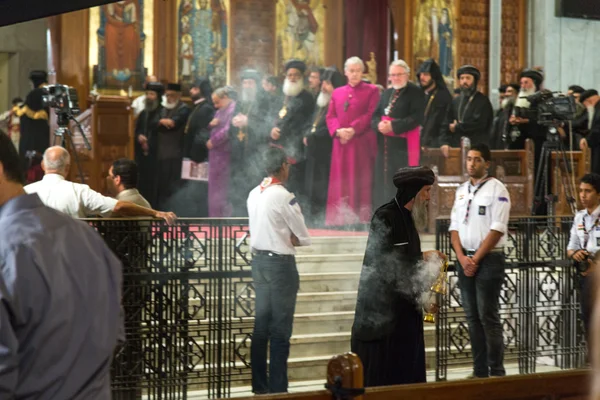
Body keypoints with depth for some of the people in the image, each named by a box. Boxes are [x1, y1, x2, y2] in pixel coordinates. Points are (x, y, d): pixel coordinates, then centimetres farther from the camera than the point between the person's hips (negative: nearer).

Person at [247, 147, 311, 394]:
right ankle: (277, 389, 0)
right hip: (280, 263, -8)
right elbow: (303, 237, -10)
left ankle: (259, 386, 16)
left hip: (258, 260, 8)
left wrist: (285, 238, 5)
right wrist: (291, 239, 6)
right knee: (280, 330, -3)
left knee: (261, 325, 11)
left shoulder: (254, 194, 7)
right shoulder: (284, 196, -15)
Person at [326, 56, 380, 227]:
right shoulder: (337, 93, 19)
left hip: (362, 143, -4)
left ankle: (361, 218, -6)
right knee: (341, 181, 1)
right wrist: (338, 130, -9)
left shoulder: (371, 91, 6)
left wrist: (353, 130, -15)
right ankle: (341, 218, 3)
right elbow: (330, 116, 12)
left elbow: (371, 115, -5)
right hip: (341, 144, 4)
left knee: (361, 181, -6)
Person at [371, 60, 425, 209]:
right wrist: (379, 125, -10)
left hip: (404, 144, -7)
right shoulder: (387, 93, 18)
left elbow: (417, 118, -14)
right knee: (384, 182, 7)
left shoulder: (415, 92, -3)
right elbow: (375, 115, 14)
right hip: (385, 145, 7)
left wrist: (393, 126, -19)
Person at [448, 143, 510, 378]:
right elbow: (454, 227, 11)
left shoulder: (496, 189, -5)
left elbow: (497, 229, -12)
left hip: (488, 259, -6)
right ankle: (479, 371, 12)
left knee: (488, 316, -7)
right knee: (472, 316, 7)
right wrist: (462, 258, -4)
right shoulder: (461, 190, 13)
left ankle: (497, 371, -1)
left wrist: (476, 259, -13)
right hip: (464, 259, 6)